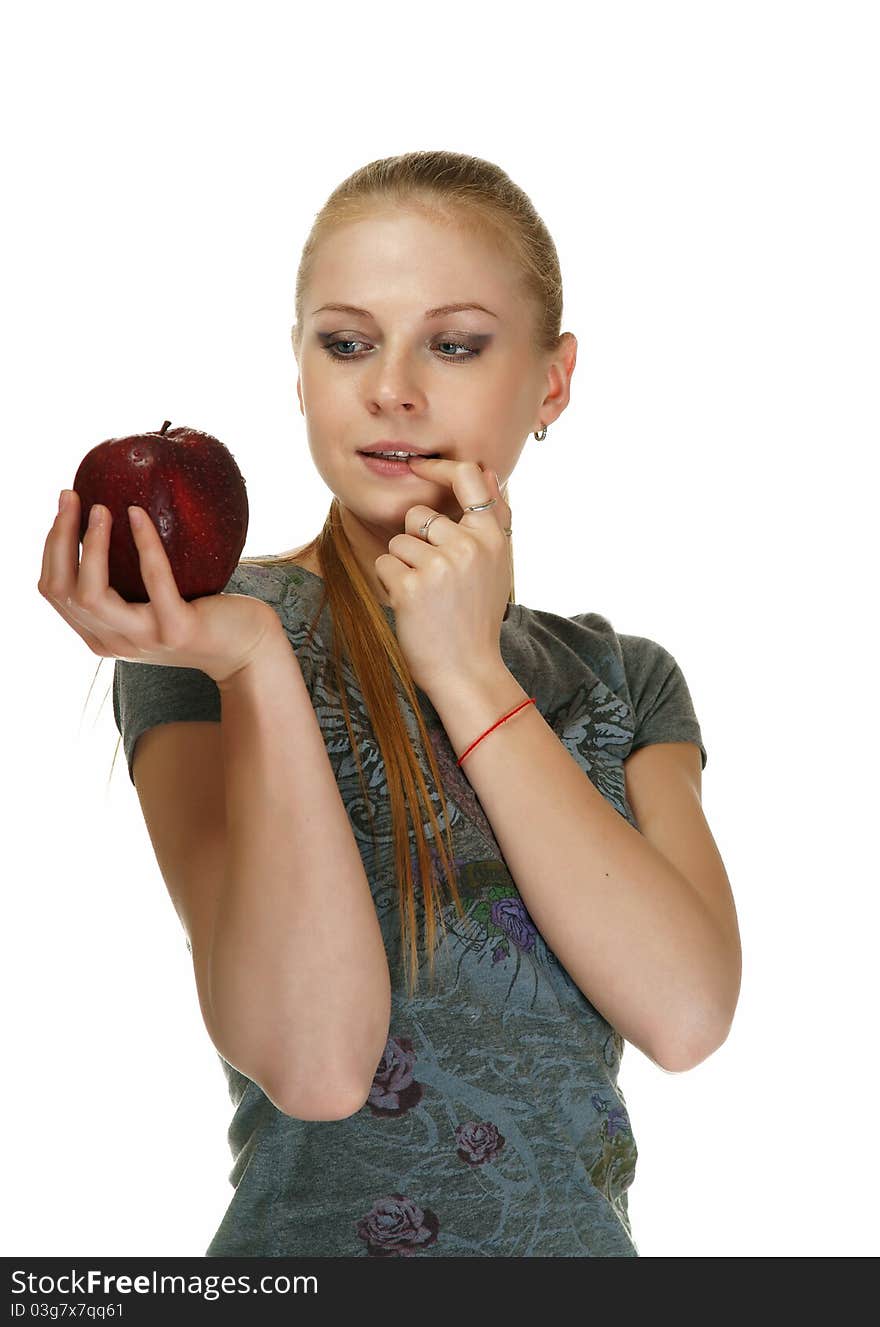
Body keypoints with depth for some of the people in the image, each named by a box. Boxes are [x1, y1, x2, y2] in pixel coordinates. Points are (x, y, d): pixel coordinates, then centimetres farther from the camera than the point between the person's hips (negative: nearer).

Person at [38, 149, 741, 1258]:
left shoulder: (624, 681, 2)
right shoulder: (211, 633, -11)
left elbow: (688, 1017, -15)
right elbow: (313, 1061, -22)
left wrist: (469, 672, -16)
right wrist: (254, 662, -29)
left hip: (586, 1245, 4)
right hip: (318, 1235, -4)